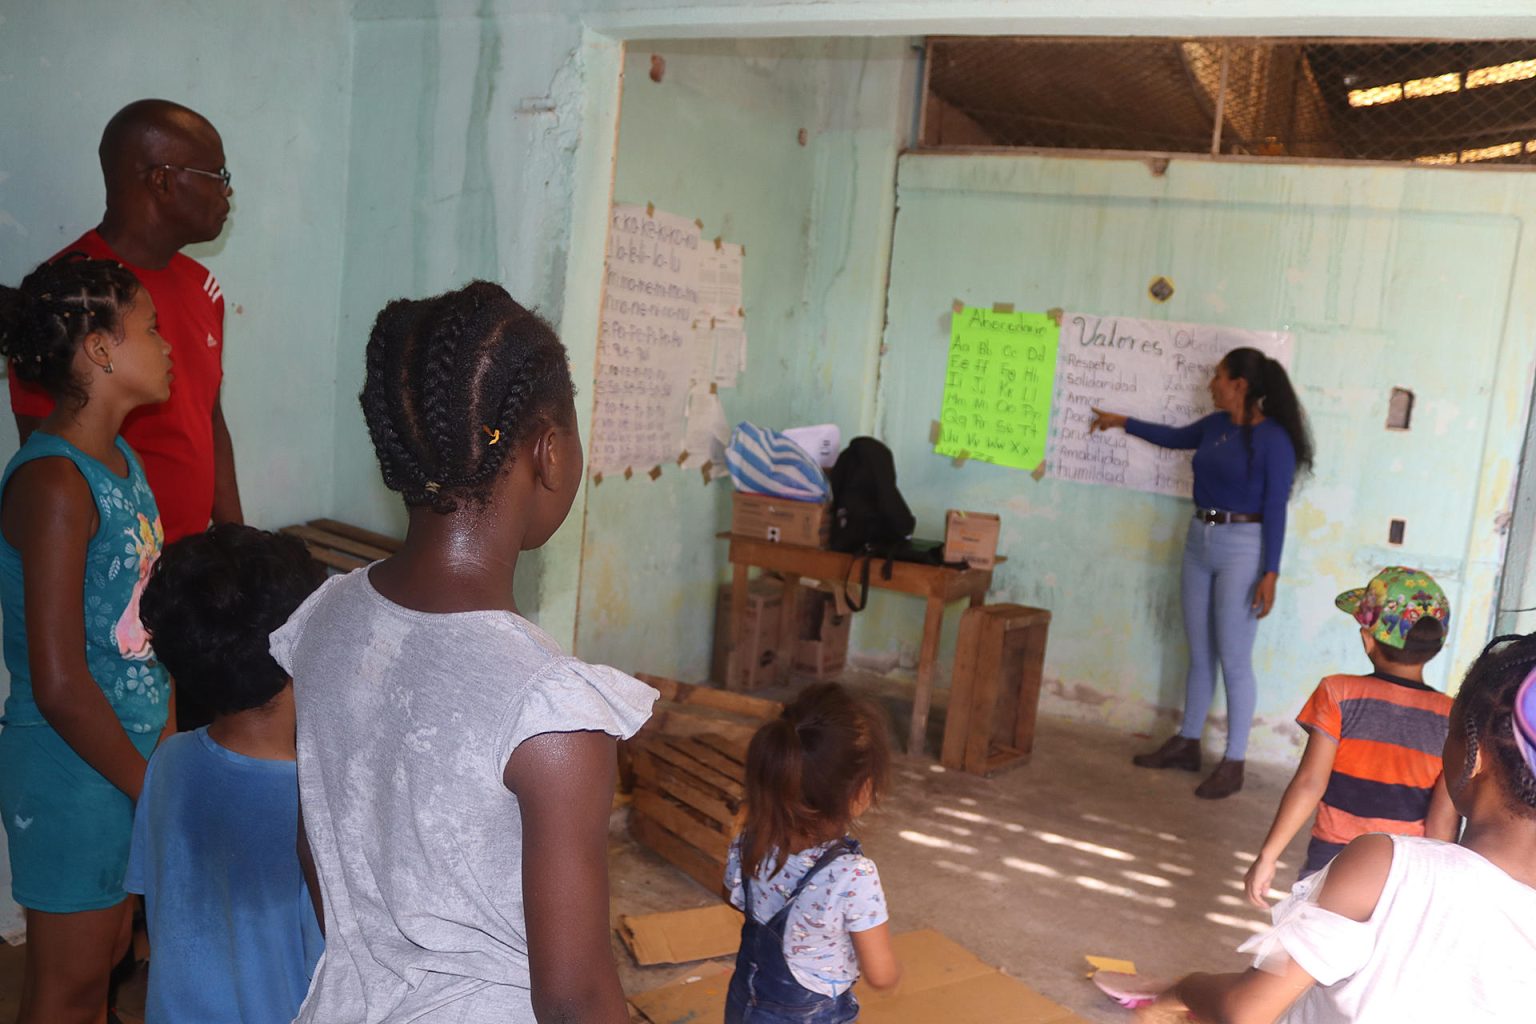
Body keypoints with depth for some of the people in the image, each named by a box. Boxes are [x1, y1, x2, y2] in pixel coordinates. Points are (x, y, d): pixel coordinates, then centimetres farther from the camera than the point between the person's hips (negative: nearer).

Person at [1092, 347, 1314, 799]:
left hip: (1242, 548, -7)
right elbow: (1176, 437, 29)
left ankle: (1233, 764, 8)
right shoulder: (1215, 425, 7)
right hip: (1199, 541, 7)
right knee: (1199, 653, 15)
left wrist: (1270, 574, -17)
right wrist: (1123, 422, 36)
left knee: (1234, 660, -2)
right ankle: (1187, 743, 26)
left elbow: (1275, 509, -13)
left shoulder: (1273, 439, -13)